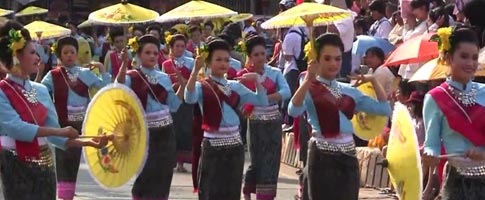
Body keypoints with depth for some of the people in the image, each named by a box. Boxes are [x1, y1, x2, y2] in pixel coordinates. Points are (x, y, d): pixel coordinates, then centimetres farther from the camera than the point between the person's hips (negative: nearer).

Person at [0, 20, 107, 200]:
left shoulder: (41, 90, 9)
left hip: (44, 164, 6)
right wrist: (60, 131, -22)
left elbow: (52, 134, 8)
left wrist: (89, 143, -3)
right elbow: (16, 128, -23)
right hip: (17, 166, -6)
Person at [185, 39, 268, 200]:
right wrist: (196, 71, -38)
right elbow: (189, 99, -29)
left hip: (234, 144, 5)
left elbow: (262, 102, 7)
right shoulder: (202, 87, -5)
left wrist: (256, 80, -7)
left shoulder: (235, 86, 9)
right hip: (213, 145, -5)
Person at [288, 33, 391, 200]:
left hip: (347, 156, 5)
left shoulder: (349, 91, 13)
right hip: (322, 156, -5)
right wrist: (308, 79, -31)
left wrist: (373, 80, 4)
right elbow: (293, 111, -26)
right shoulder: (310, 89, -4)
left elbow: (384, 109, 10)